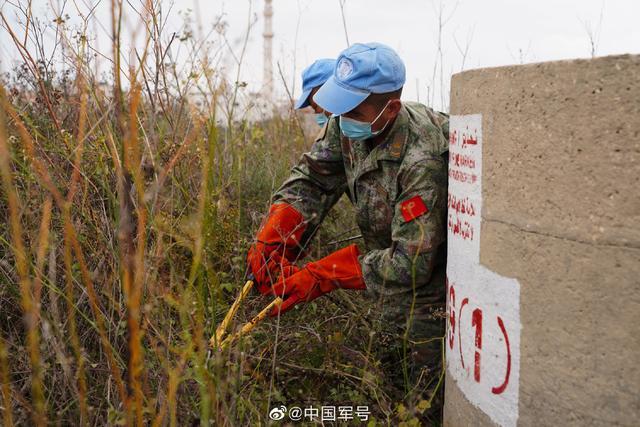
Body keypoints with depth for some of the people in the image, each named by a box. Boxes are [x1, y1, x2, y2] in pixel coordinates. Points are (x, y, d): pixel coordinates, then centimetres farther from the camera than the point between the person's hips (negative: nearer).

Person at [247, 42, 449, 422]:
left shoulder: (422, 162, -36)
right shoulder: (348, 125, -11)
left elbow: (410, 264, -34)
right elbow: (311, 180, -4)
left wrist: (322, 276, -32)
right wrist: (271, 238, -21)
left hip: (434, 276, -8)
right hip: (399, 262, 8)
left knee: (431, 396, -2)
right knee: (394, 368, 22)